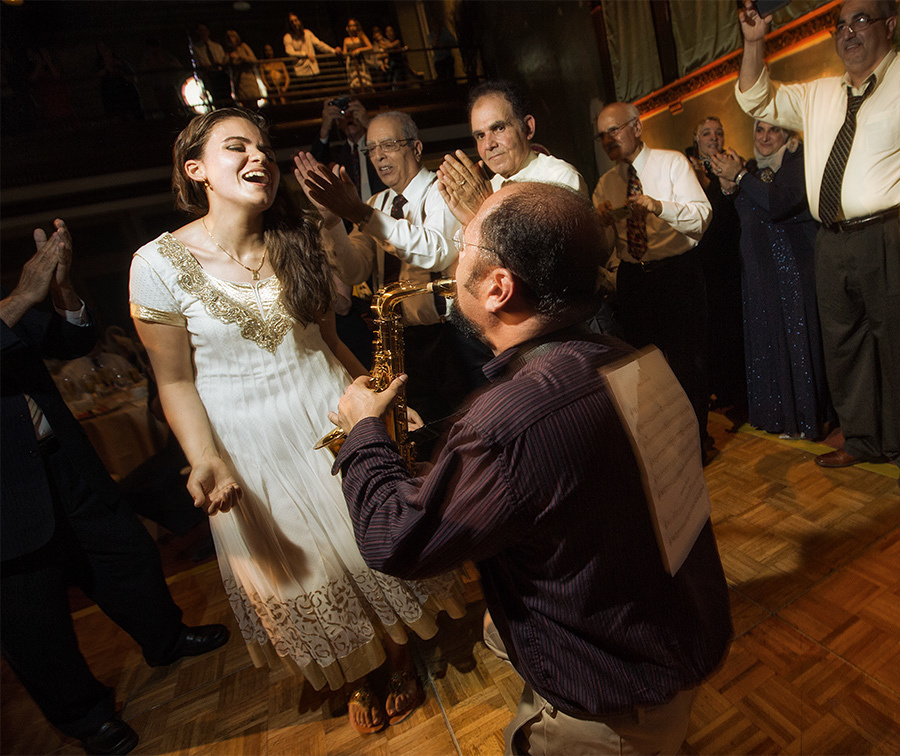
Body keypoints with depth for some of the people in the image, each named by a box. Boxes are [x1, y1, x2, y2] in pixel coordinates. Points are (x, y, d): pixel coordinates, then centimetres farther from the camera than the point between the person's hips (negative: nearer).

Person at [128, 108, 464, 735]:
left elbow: (328, 336, 7)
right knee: (301, 571, 17)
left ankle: (400, 656, 46)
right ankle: (357, 679, 47)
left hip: (333, 415, 3)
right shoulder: (160, 263, -11)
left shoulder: (300, 242, -1)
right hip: (250, 442, -2)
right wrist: (206, 461, -19)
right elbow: (176, 380, -7)